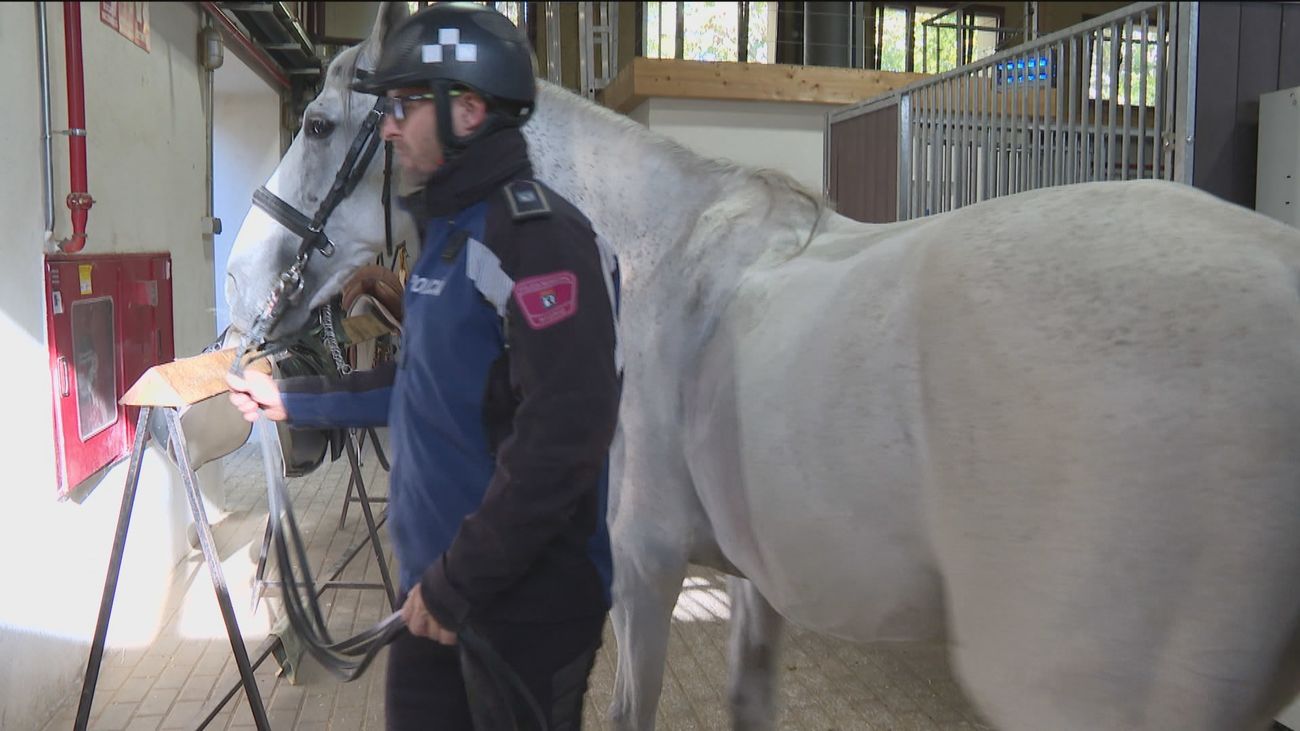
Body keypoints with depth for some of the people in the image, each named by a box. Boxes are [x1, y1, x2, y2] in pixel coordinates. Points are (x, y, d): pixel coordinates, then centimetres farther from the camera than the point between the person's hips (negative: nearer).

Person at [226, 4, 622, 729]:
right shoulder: (450, 232, 11)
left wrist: (458, 582, -22)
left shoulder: (537, 235, -20)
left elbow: (562, 439, -27)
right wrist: (291, 399, 22)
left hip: (526, 603, -9)